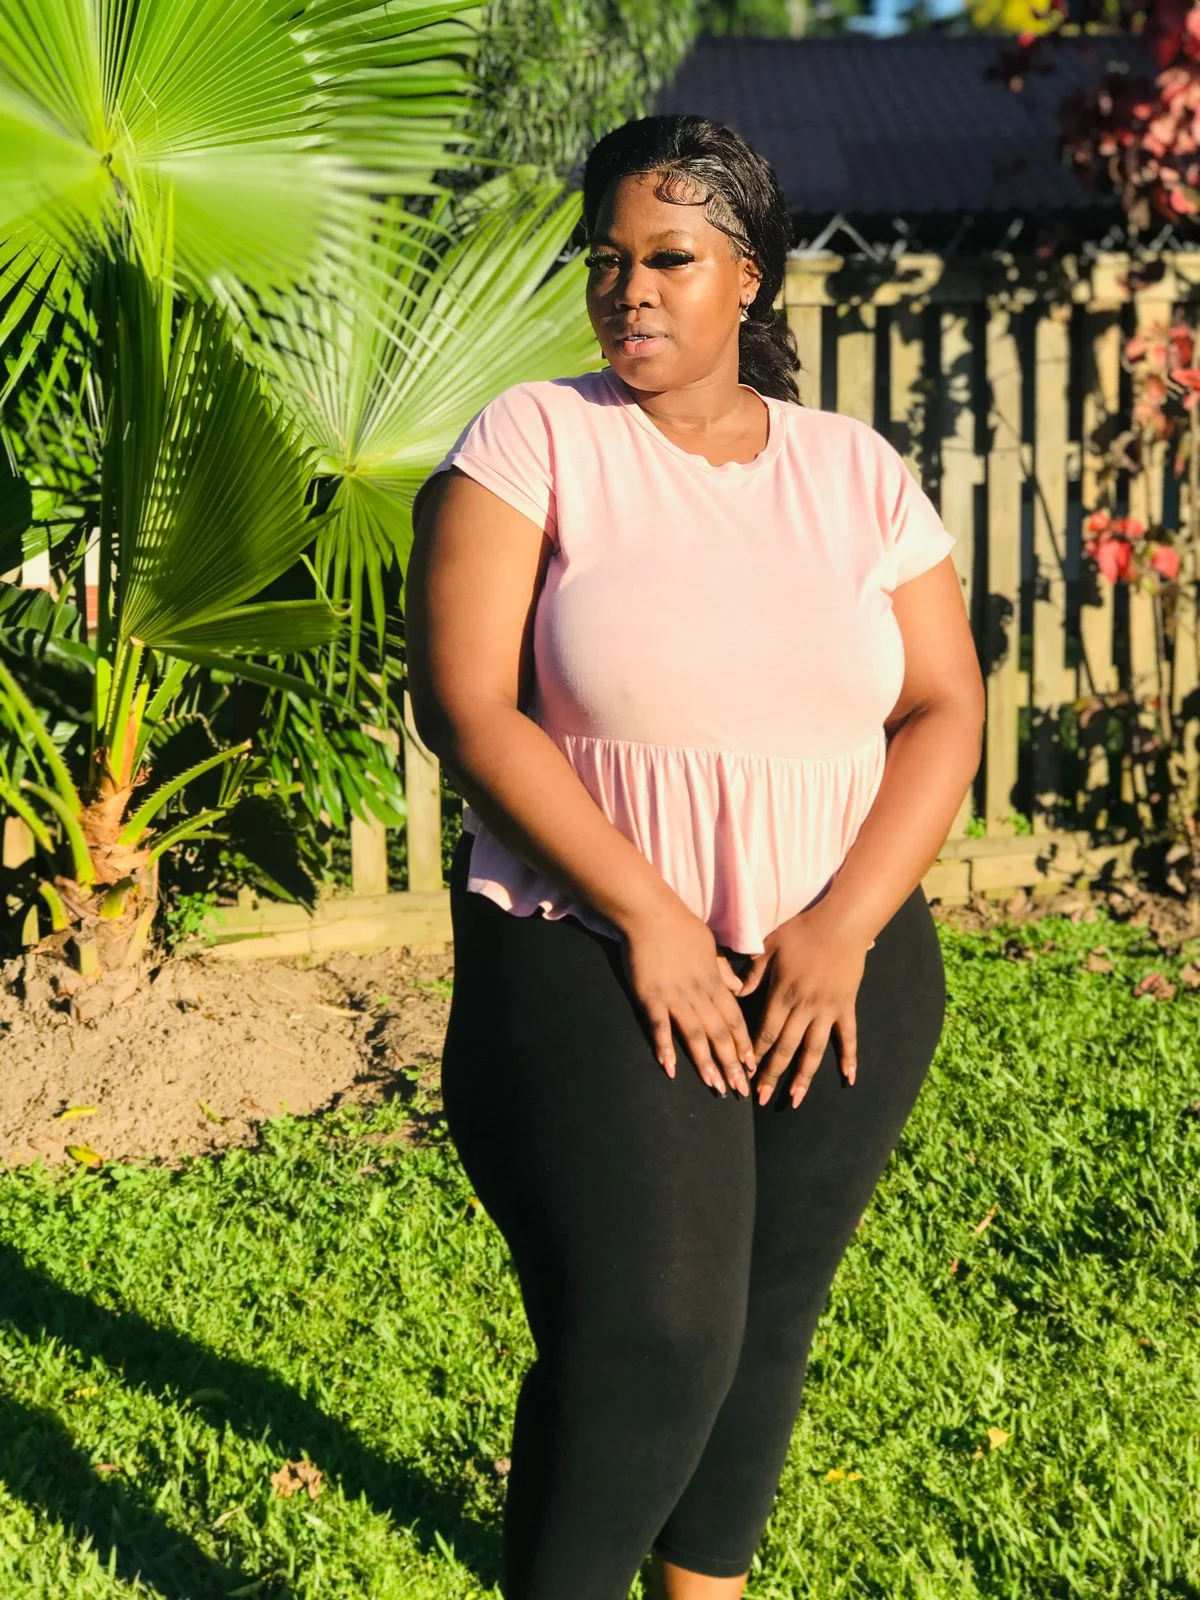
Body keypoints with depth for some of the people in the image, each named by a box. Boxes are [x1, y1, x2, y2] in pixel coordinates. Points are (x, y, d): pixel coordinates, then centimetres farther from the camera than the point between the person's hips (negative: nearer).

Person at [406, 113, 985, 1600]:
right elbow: (465, 705, -13)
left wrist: (842, 930, -12)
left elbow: (945, 710, 2)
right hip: (592, 967, -3)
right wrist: (648, 917, -18)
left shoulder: (855, 471, 4)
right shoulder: (533, 439, -5)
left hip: (844, 970, 4)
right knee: (647, 1343, -12)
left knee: (764, 1326, 13)